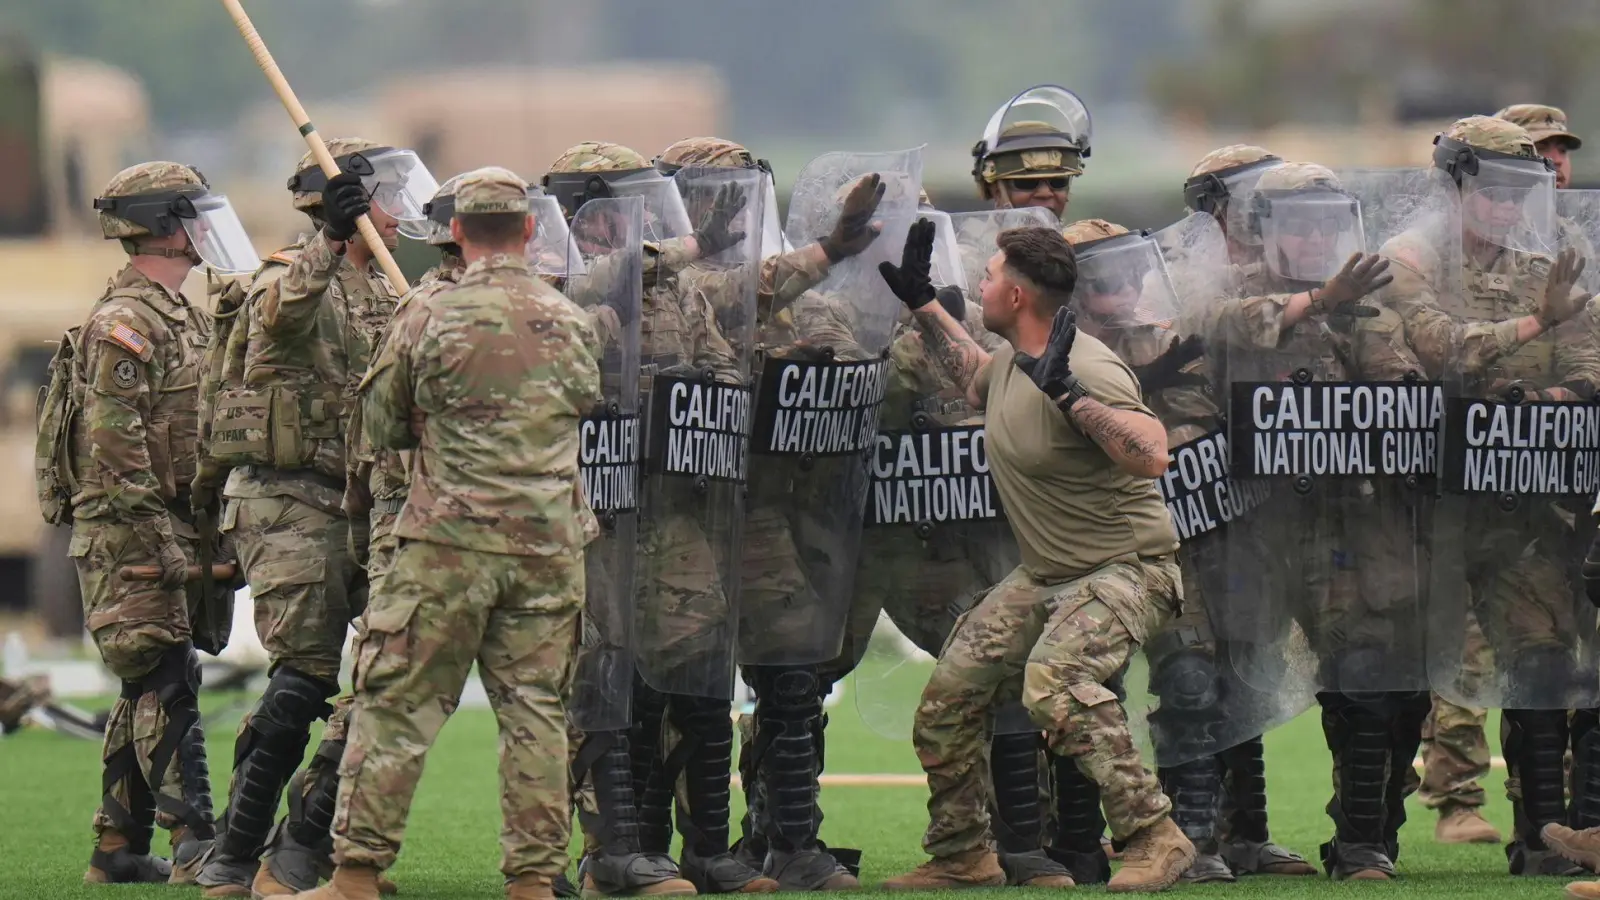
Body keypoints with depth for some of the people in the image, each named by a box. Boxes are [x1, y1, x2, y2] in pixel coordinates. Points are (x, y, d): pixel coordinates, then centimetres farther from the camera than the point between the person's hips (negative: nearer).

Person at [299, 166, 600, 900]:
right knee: (535, 709, 7)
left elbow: (381, 426, 4)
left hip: (452, 539, -3)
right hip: (551, 541, 3)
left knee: (398, 704, 1)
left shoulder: (429, 320, -5)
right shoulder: (572, 323, 5)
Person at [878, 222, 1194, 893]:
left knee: (1053, 679, -34)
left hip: (1127, 570, -9)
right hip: (1044, 577, 9)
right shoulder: (1012, 361, 6)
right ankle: (961, 856, 22)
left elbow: (1151, 455, -36)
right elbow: (977, 378, 33)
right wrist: (921, 302, 31)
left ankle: (1154, 837, -29)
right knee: (948, 695, 6)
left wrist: (1066, 392, -38)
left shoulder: (1087, 368, -22)